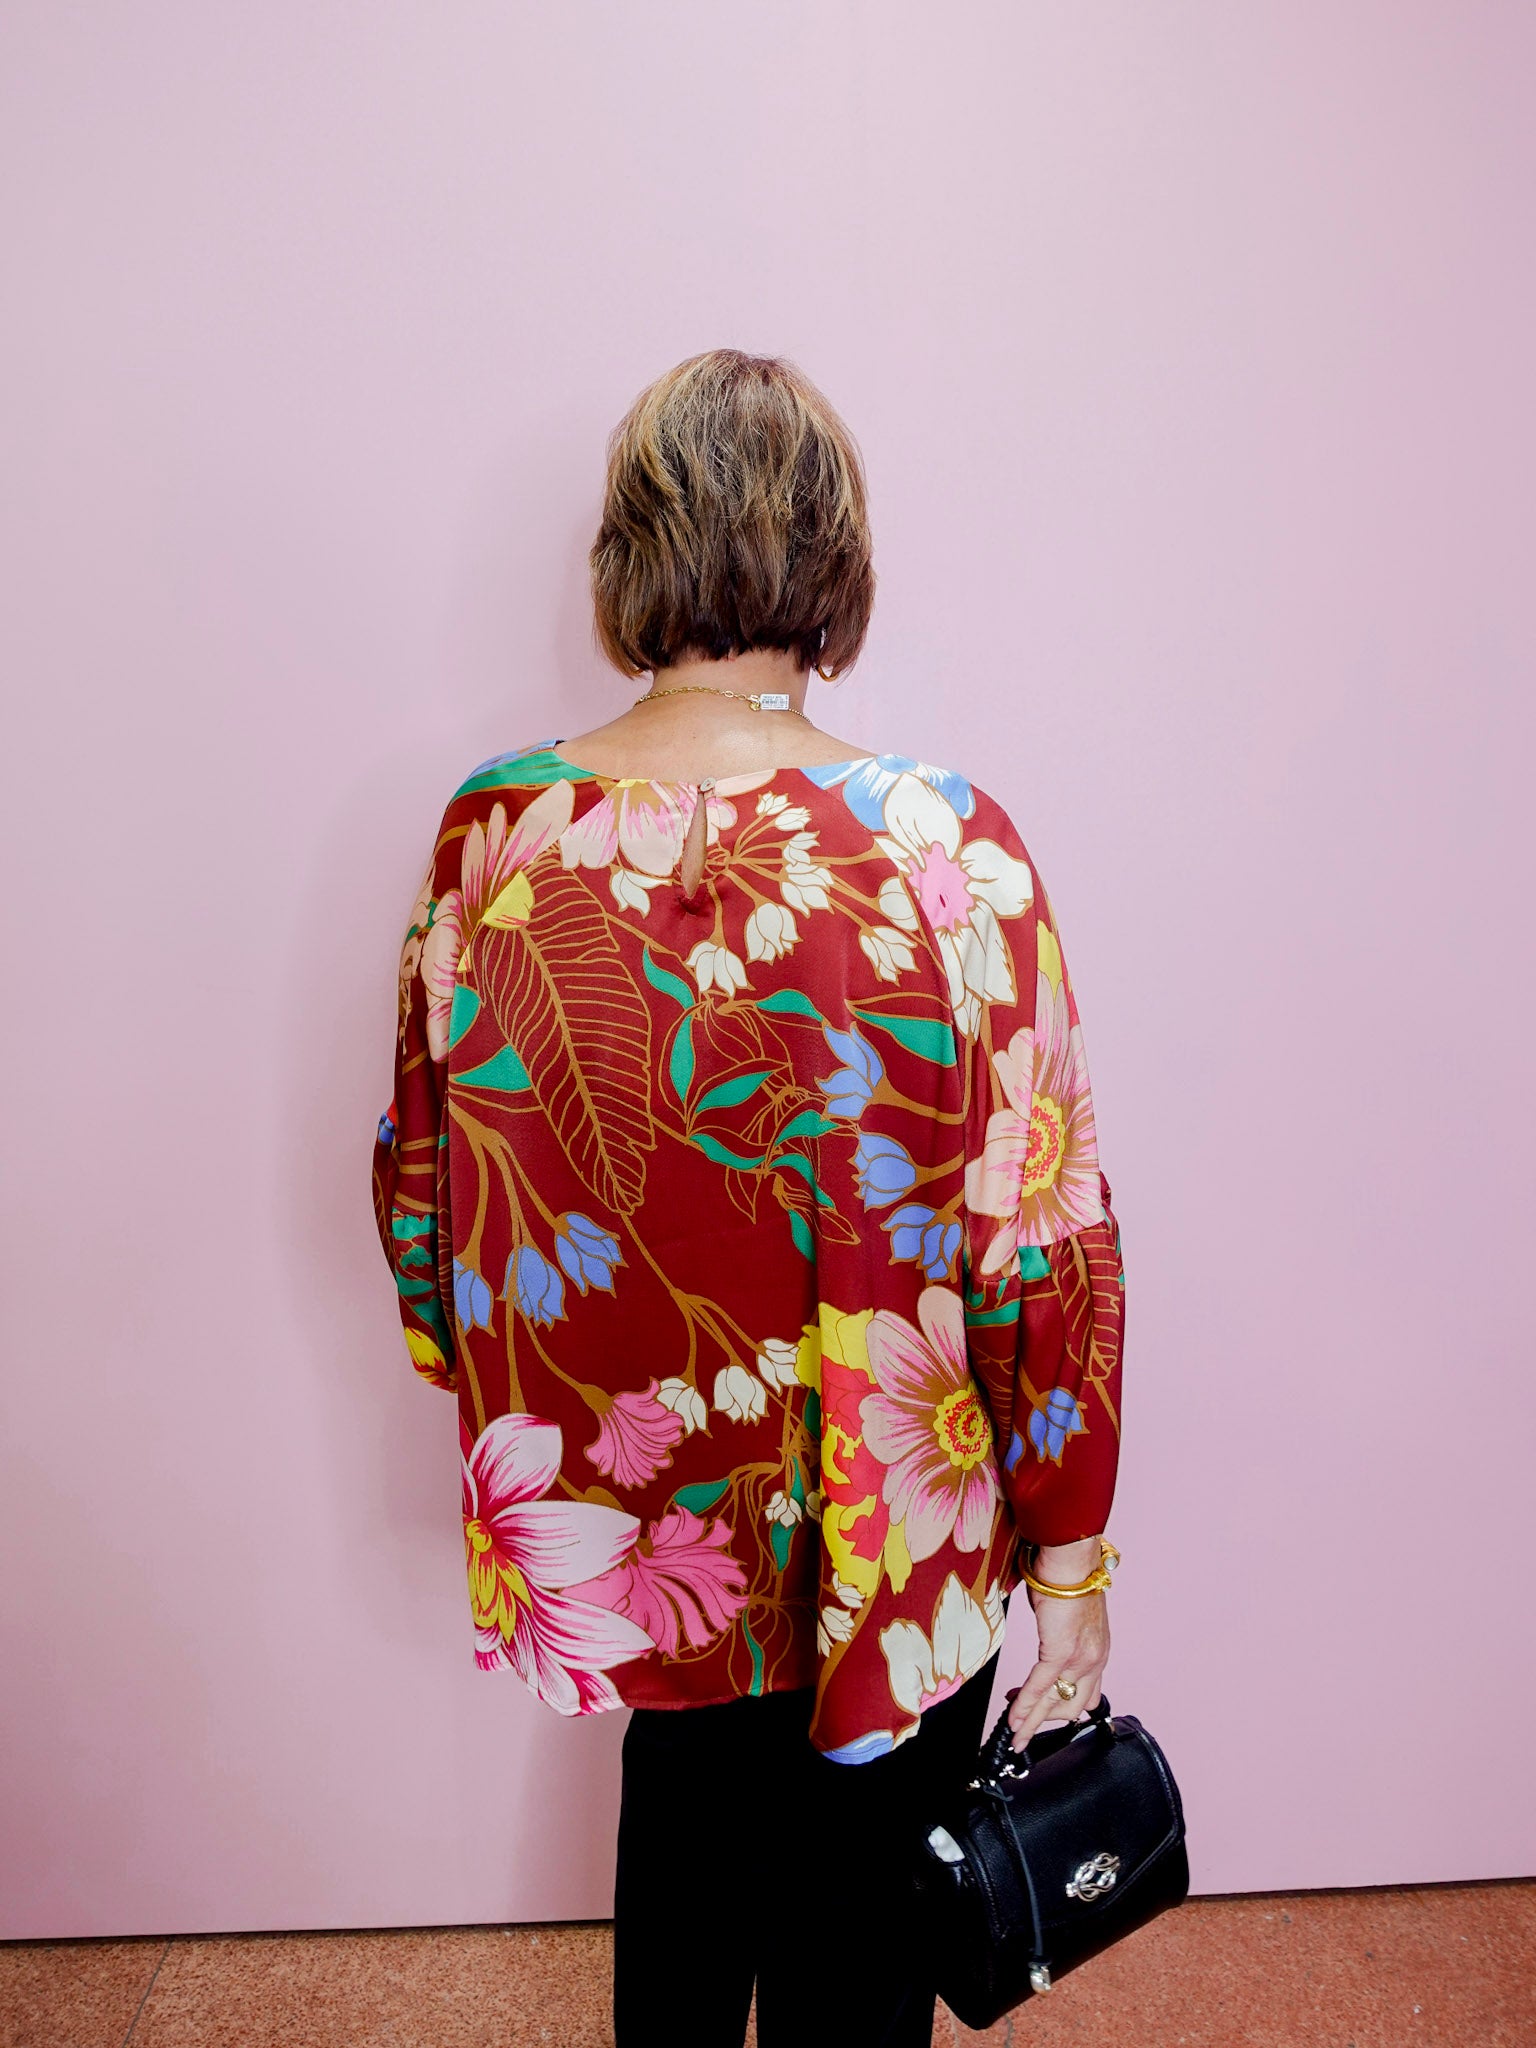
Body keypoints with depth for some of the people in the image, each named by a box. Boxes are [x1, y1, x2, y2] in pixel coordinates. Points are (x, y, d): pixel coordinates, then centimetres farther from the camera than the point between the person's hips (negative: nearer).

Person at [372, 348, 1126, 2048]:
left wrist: (495, 1387, 16)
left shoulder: (489, 830, -12)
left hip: (614, 1520, 4)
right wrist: (1068, 1562, -3)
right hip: (881, 1554, -3)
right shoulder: (945, 853, -23)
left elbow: (420, 1172, -2)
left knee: (684, 1796, 34)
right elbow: (1044, 1251, -18)